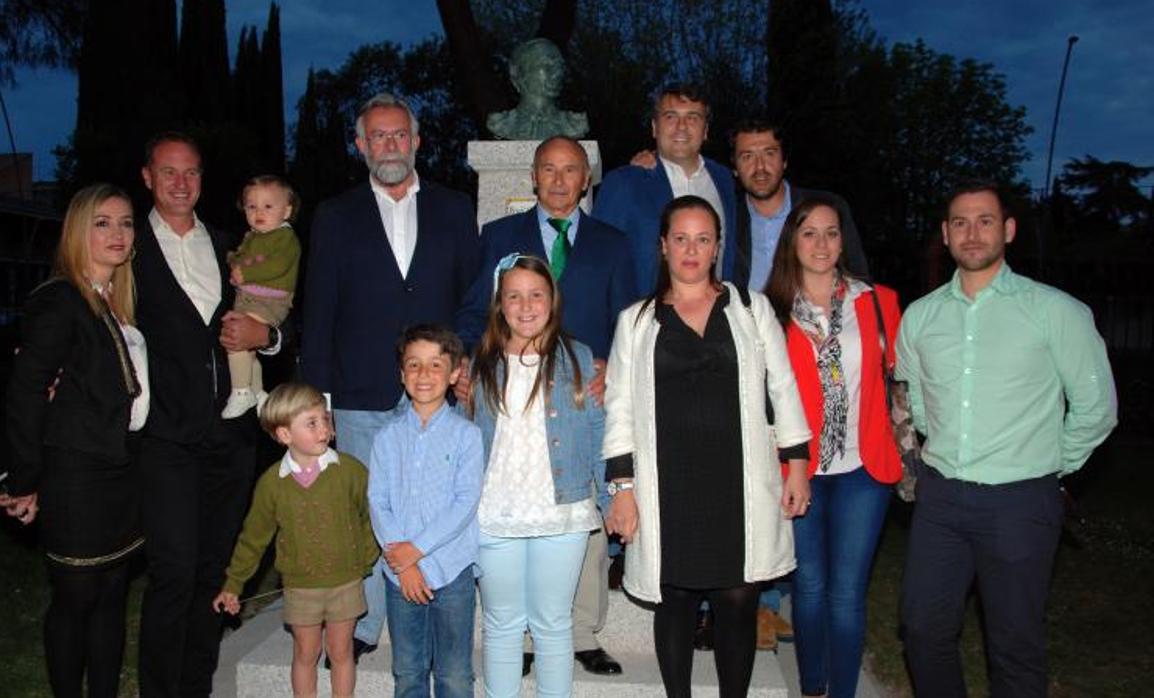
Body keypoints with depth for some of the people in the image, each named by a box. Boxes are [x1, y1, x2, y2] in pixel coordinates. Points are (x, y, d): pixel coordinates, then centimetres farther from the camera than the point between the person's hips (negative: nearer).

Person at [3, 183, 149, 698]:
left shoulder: (120, 303, 12)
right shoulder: (58, 301, -12)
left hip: (121, 473, 7)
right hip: (75, 477, -7)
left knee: (112, 594, 14)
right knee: (76, 597, 5)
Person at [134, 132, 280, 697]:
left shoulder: (230, 248, 16)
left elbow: (279, 324, 19)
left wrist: (263, 333, -2)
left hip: (230, 433, 4)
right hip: (167, 434, -4)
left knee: (215, 569, 11)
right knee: (173, 573, -8)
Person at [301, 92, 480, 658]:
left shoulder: (453, 209, 10)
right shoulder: (335, 217, 9)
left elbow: (473, 299, 9)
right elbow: (318, 313, 6)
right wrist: (316, 394, 0)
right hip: (362, 399, 0)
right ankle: (363, 628, 20)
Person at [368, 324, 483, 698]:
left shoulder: (465, 433, -4)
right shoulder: (388, 436, 3)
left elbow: (466, 501, -10)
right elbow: (377, 502, -1)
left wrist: (417, 549, -14)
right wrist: (401, 564, -10)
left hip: (452, 569, -2)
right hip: (400, 572, 2)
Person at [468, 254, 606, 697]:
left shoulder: (579, 360, 0)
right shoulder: (482, 365, 5)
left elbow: (599, 433, 0)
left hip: (563, 517, -1)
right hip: (494, 517, 2)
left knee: (552, 624, 11)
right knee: (502, 625, 14)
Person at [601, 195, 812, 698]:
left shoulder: (751, 309, 10)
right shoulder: (635, 321, 8)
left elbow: (783, 389, 10)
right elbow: (619, 408, 5)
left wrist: (797, 465, 4)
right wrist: (622, 487, 0)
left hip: (739, 487, 0)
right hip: (669, 490, 0)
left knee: (737, 604, 2)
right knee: (675, 603, 7)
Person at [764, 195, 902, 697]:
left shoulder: (877, 302, 4)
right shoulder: (772, 311, 0)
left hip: (862, 469, 1)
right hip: (799, 469, 0)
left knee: (847, 593, 4)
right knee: (809, 587, 10)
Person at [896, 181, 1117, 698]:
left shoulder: (1054, 311, -6)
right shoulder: (920, 315, 5)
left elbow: (1096, 405, 0)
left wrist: (1053, 464, 6)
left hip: (1019, 501, -3)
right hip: (940, 496, 4)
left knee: (1015, 644, 8)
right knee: (923, 629, 11)